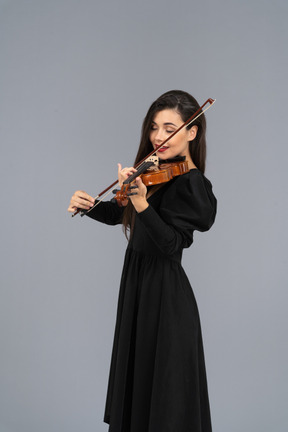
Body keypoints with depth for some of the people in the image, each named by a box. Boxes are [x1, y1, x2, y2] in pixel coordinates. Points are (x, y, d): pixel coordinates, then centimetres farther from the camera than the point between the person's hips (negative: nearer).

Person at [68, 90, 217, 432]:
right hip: (137, 281, 9)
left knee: (164, 398, 4)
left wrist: (141, 203, -40)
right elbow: (119, 214, 15)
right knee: (132, 377, 21)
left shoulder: (191, 184, -18)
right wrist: (89, 205, -3)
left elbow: (171, 244, -28)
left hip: (165, 294, -8)